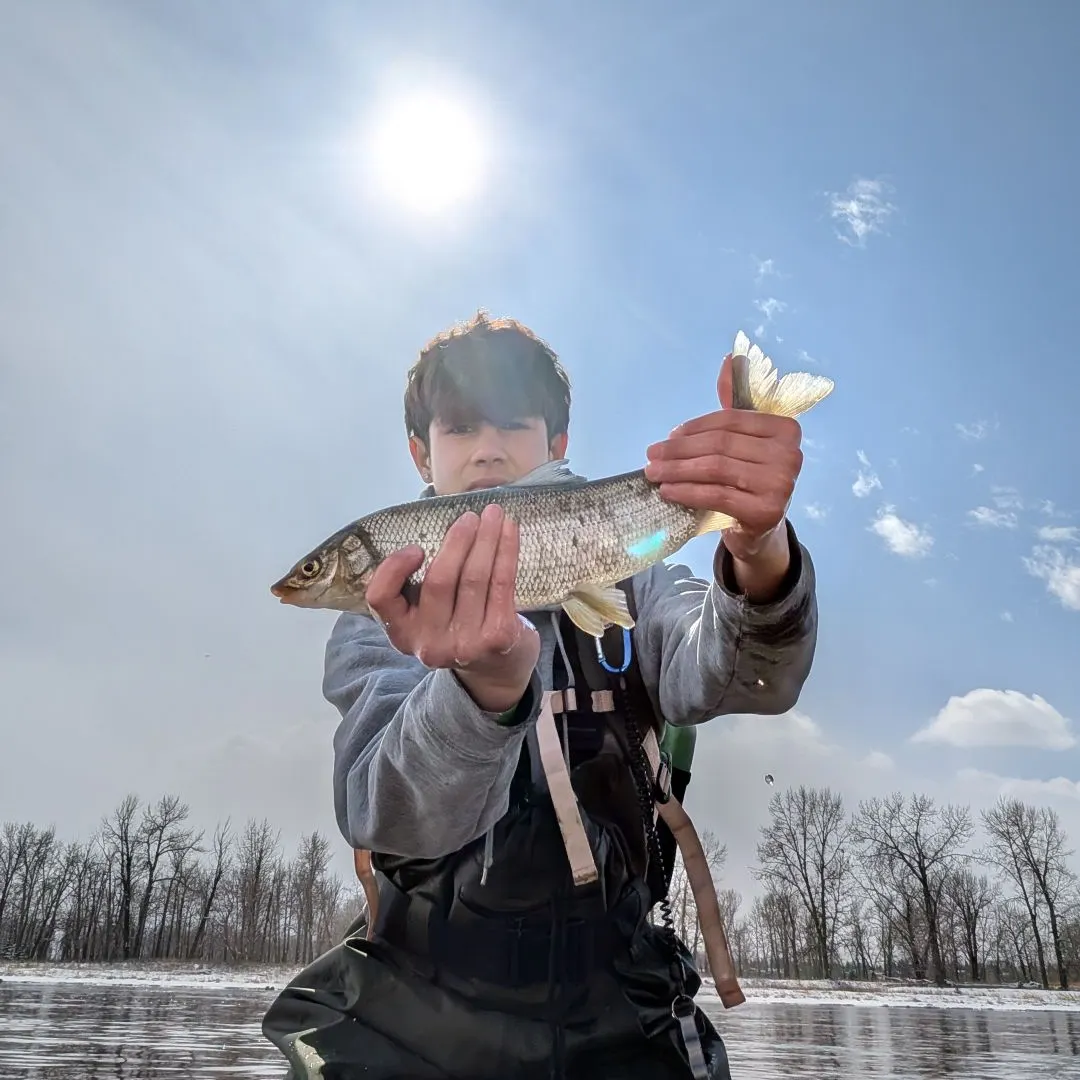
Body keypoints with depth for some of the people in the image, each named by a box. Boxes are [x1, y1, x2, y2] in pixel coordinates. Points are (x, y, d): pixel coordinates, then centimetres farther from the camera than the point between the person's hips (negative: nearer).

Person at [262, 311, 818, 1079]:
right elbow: (386, 814, -22)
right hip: (422, 1012, 0)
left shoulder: (626, 584, 0)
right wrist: (482, 686, -41)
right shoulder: (378, 621, -3)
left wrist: (760, 556, -40)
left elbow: (736, 678, -20)